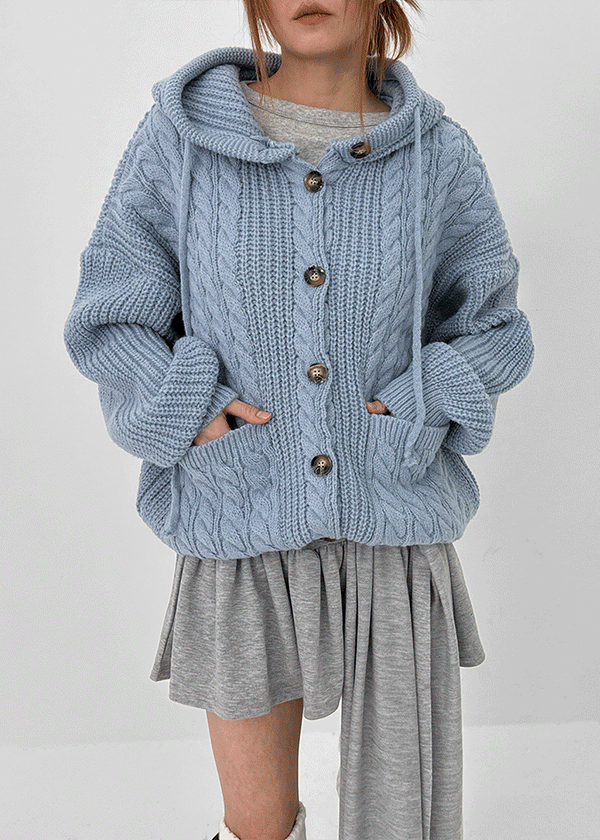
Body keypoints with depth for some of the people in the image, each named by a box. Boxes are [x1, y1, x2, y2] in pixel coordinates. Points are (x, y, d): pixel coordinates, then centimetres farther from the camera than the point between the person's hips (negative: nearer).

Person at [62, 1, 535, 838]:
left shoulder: (437, 152, -1)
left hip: (392, 533, 1)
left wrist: (420, 410, -10)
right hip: (244, 544, 0)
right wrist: (191, 415, -15)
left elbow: (493, 331, 7)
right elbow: (108, 320, 0)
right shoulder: (181, 133, -3)